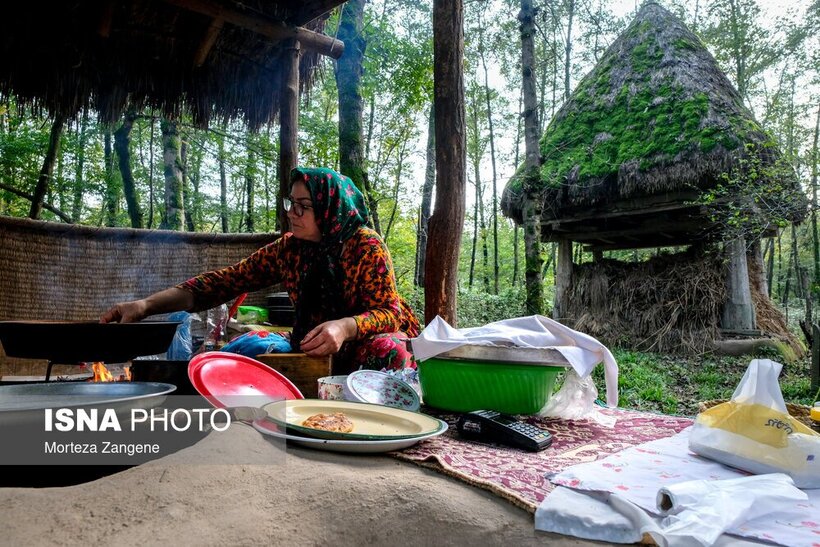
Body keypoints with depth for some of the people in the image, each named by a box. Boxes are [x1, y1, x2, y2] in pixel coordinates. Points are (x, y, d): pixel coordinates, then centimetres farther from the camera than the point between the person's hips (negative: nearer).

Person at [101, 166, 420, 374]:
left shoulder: (366, 246, -14)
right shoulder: (287, 250, -2)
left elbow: (389, 312, -18)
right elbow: (225, 282, -6)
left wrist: (345, 327, -40)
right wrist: (147, 305, -17)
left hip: (368, 343, -4)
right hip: (315, 349, 5)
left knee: (385, 349, -35)